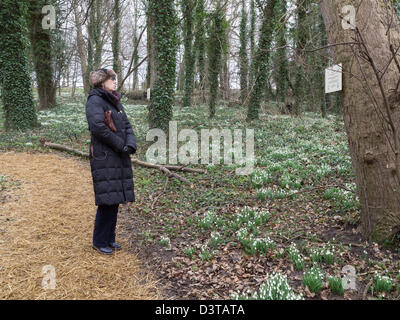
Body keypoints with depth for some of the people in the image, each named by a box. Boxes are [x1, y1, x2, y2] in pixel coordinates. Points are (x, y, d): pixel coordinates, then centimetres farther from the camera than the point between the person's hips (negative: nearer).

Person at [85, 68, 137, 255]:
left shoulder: (115, 102, 16)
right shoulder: (95, 101, -8)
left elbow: (127, 126, 12)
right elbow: (98, 126, -22)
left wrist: (130, 144, -7)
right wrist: (120, 144, -15)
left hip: (119, 158, 8)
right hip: (104, 157, -8)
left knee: (115, 199, 12)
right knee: (107, 201, -4)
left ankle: (109, 238, 25)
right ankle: (99, 242, 13)